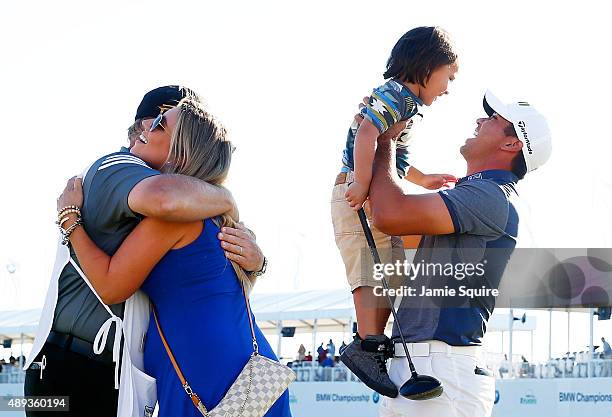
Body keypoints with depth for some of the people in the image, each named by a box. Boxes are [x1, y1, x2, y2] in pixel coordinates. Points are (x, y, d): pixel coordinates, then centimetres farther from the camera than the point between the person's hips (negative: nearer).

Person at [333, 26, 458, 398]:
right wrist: (362, 183, -34)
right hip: (360, 196, -11)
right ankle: (367, 346, -21)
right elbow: (366, 132, -29)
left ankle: (373, 339, 17)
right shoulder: (397, 95, -11)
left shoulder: (405, 102, 23)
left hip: (379, 198, 11)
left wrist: (423, 180, 38)